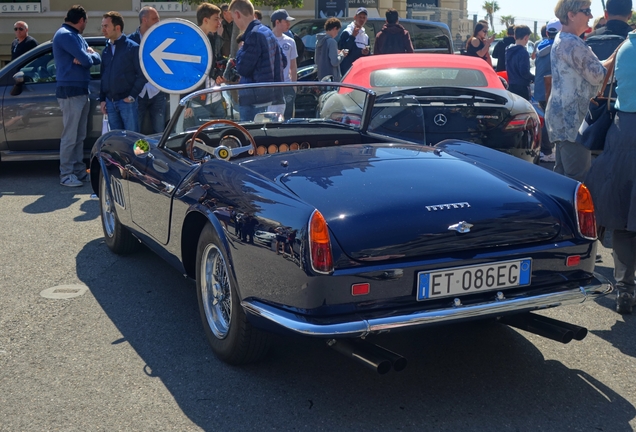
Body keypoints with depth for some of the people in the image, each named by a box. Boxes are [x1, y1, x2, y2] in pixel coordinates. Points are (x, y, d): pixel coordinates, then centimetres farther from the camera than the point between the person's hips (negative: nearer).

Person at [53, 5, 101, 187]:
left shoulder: (76, 36, 18)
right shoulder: (65, 35, -13)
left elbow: (95, 58, 10)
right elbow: (86, 60, -20)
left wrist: (87, 56, -11)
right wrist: (89, 55, 3)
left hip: (81, 90, 10)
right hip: (70, 91, -10)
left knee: (79, 136, 13)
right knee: (70, 136, -6)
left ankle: (79, 171, 20)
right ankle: (66, 175, -1)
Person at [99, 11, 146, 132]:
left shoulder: (132, 47, -5)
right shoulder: (106, 50, 13)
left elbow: (142, 75, -8)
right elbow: (103, 76, 17)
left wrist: (132, 96, -11)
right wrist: (102, 99, 12)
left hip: (127, 101, -6)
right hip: (110, 102, 6)